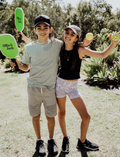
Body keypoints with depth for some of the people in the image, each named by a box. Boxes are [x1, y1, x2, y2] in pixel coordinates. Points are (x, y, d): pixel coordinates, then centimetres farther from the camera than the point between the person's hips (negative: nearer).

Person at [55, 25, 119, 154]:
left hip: (73, 86, 0)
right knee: (61, 113, 14)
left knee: (86, 117, 0)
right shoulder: (60, 49, -7)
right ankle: (65, 139, 38)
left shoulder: (79, 50, -11)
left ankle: (82, 142, 26)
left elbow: (103, 55, -13)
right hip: (60, 83, 1)